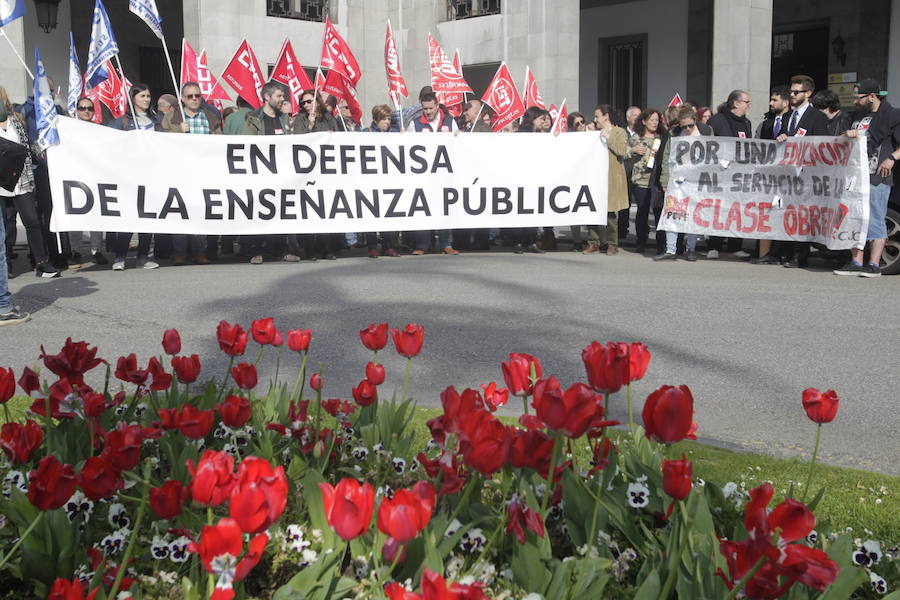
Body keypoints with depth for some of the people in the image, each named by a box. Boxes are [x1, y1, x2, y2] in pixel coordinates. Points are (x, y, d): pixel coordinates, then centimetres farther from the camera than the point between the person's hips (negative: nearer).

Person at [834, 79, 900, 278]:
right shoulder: (859, 116, 22)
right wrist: (848, 135, 12)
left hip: (877, 178, -8)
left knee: (874, 222, -6)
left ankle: (874, 265, -3)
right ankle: (856, 263, 12)